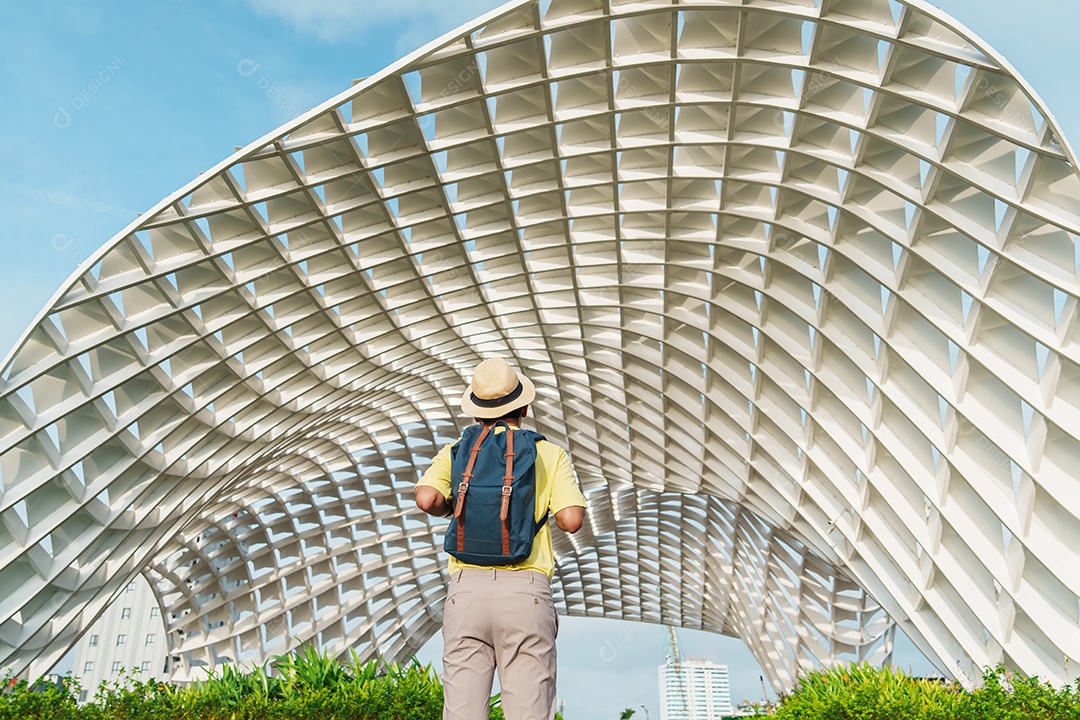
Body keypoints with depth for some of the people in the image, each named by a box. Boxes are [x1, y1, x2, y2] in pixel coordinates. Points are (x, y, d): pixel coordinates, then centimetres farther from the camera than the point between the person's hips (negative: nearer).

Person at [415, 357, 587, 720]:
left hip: (467, 589, 2)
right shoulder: (551, 453, 7)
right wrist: (540, 501, 18)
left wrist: (452, 507, 15)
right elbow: (571, 520, -3)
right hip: (526, 591, -1)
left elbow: (426, 499, -6)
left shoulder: (456, 451, 10)